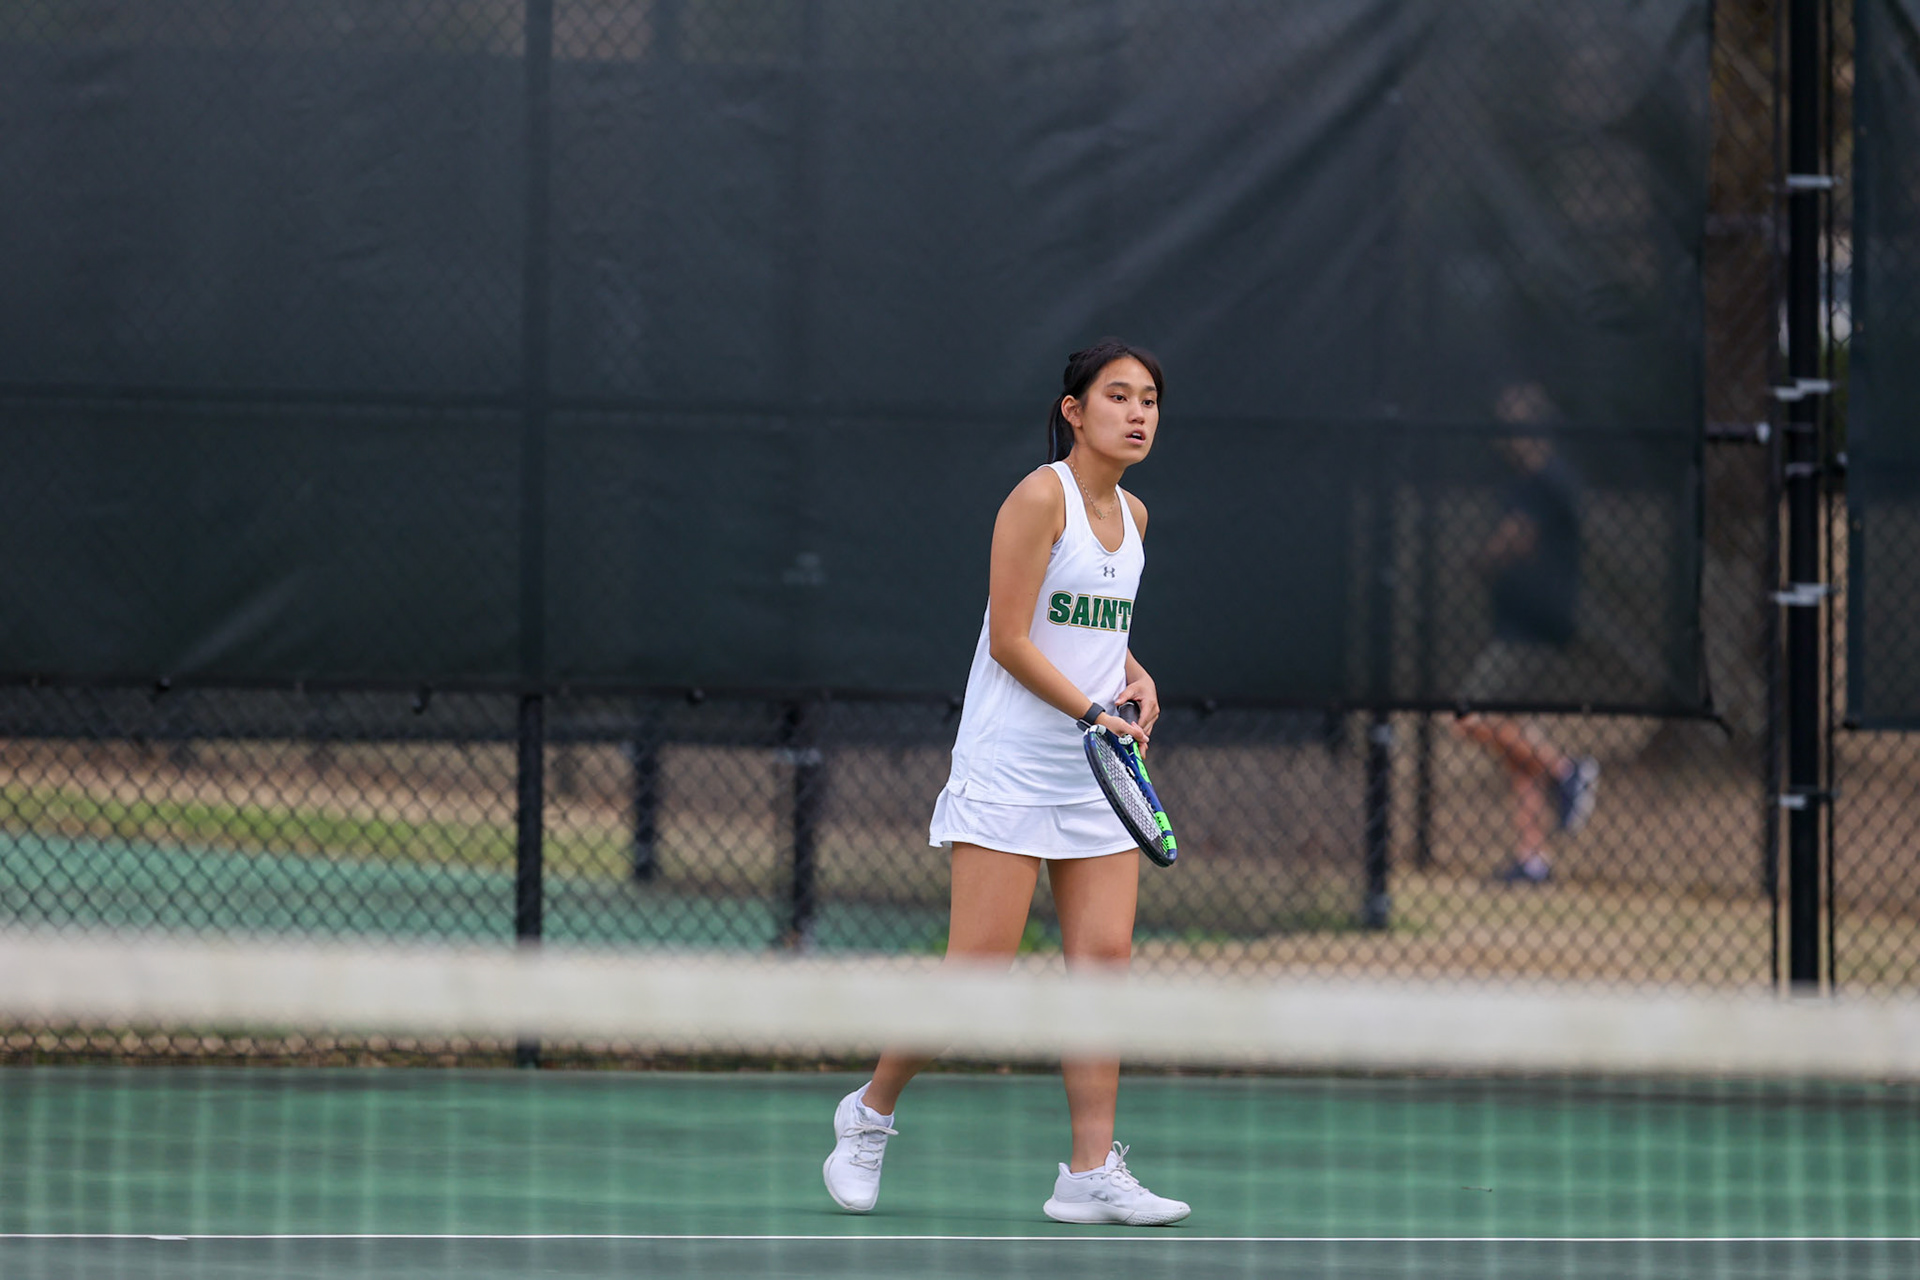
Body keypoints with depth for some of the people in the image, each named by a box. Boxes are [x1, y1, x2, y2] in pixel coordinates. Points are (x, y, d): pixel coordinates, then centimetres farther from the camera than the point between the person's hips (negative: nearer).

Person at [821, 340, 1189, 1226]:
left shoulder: (1132, 516, 13)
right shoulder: (1040, 498, -11)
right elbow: (1011, 640, -14)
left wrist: (1134, 677, 7)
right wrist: (1093, 711, -19)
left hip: (1098, 773, 7)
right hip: (1009, 774, -7)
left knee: (1103, 959, -3)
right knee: (977, 969, -8)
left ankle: (1092, 1172, -4)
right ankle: (868, 1116, 13)